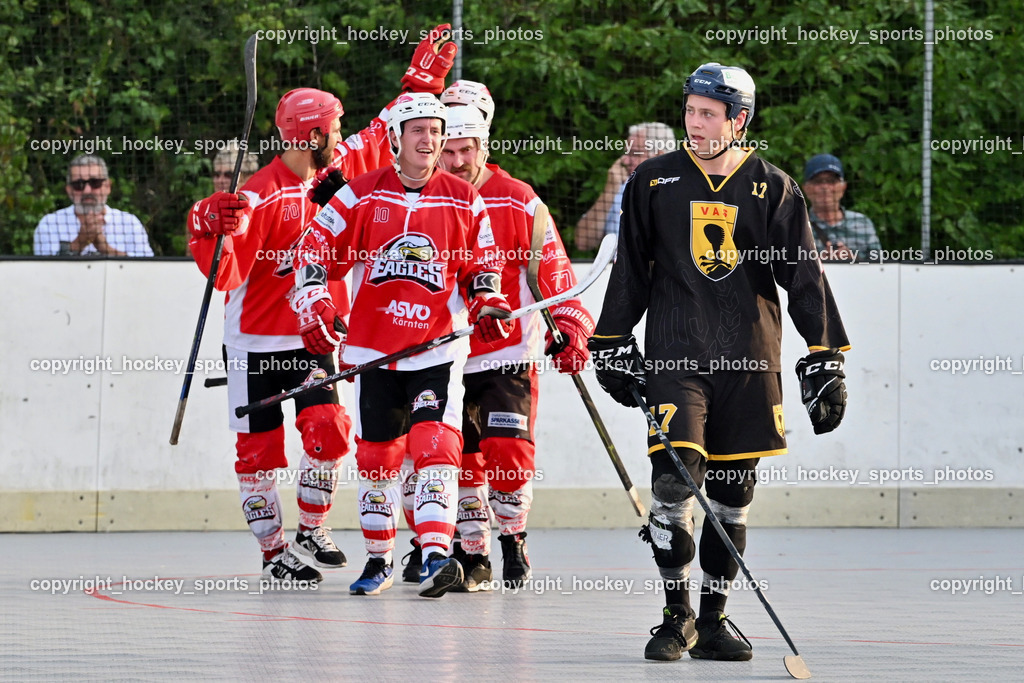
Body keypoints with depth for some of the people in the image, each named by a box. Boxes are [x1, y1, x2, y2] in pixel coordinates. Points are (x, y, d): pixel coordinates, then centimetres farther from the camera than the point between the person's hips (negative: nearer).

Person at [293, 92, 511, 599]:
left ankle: (436, 556, -26)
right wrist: (314, 306, -8)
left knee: (435, 444, -17)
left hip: (438, 347, -1)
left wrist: (487, 305, -4)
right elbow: (314, 251, 3)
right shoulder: (360, 196, 0)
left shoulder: (465, 201, 3)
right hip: (373, 347, 1)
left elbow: (483, 265, 13)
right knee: (376, 454, 8)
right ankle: (379, 560, 23)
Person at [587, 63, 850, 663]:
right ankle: (677, 616, 0)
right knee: (674, 481, -14)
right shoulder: (654, 182, 5)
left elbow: (805, 278, 2)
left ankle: (714, 620, 16)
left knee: (733, 496, 5)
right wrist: (613, 347, 12)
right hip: (673, 358, -1)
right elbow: (629, 272, 13)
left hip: (749, 363, 1)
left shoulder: (773, 189, 3)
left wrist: (827, 361, -3)